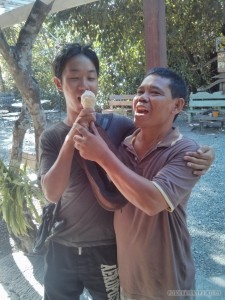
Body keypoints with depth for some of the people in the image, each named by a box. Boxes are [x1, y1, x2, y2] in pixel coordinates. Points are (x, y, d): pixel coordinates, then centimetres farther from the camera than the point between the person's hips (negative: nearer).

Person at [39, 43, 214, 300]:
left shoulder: (119, 126, -11)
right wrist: (72, 137, -27)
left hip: (106, 250, -2)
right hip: (61, 249, 3)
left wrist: (198, 157, -23)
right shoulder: (51, 137, -5)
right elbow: (52, 193, -17)